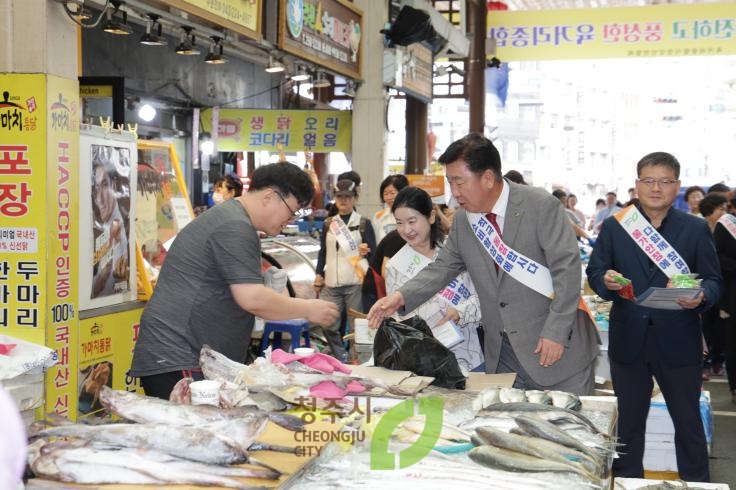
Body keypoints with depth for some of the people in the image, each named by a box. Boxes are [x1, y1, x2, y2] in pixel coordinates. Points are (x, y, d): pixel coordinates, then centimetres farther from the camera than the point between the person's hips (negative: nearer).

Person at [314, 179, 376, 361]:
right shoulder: (329, 223, 14)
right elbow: (322, 251, 18)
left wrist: (366, 252, -18)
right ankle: (342, 358, 13)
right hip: (332, 283, 3)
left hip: (356, 282, -3)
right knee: (328, 325, -3)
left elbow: (373, 253, 3)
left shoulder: (363, 223, 5)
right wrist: (319, 275, 10)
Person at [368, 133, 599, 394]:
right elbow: (442, 268, 10)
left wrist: (556, 332, -19)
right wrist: (401, 296, -7)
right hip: (501, 355, 5)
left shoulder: (541, 206, -13)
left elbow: (567, 268, -15)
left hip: (557, 346, -5)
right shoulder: (462, 219, 4)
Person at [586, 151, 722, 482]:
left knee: (688, 421, 9)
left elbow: (713, 280, 0)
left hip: (678, 341, -1)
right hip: (628, 340, 1)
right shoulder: (614, 226, 3)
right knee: (629, 421, 15)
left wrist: (702, 296, -23)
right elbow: (594, 271, 4)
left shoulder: (696, 229, 1)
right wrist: (606, 280, -19)